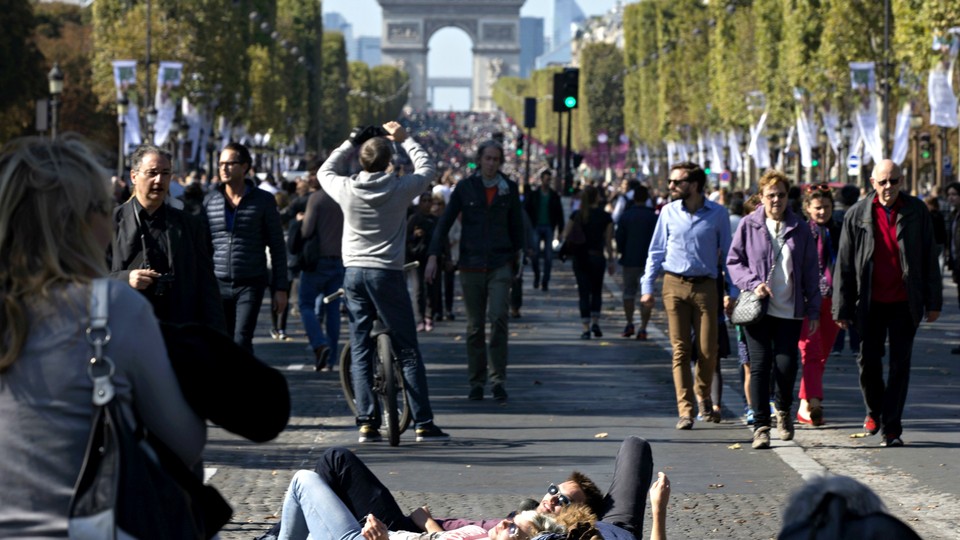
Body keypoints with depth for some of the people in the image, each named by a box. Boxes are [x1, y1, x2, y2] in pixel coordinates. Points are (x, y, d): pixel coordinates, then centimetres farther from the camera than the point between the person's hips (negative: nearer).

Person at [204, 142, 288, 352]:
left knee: (242, 341, -13)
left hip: (250, 285, -3)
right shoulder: (210, 200, 6)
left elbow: (277, 246, 3)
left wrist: (280, 288, -1)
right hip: (217, 284, 3)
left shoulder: (263, 201, 1)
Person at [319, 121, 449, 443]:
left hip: (354, 272, 2)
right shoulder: (400, 188, -9)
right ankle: (423, 424, 1)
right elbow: (426, 168, 11)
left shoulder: (347, 190, -5)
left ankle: (367, 423, 4)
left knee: (360, 352, 8)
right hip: (388, 273, -2)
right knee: (408, 351, 2)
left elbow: (324, 171, 18)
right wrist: (405, 140, 21)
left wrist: (351, 142, 20)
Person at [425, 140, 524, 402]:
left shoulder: (509, 188, 5)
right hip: (471, 264, 0)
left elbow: (516, 224, 16)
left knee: (498, 317, -15)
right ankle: (476, 382, 13)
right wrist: (433, 256, -8)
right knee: (474, 326, 5)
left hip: (500, 264, 0)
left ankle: (498, 380, -10)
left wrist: (517, 255, 19)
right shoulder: (465, 187, 0)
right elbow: (445, 222, -1)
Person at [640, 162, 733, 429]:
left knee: (708, 350, -1)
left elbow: (728, 253, 6)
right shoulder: (668, 212, 5)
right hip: (674, 285, 1)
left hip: (705, 286, -1)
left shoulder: (718, 214, 1)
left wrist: (731, 291, 1)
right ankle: (685, 410, 0)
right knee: (680, 350, -2)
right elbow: (656, 251, 10)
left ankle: (704, 398, 26)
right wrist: (647, 286, 3)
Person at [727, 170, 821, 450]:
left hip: (789, 311, 1)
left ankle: (783, 410, 23)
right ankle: (761, 426, 3)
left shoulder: (799, 229, 7)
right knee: (760, 365, -4)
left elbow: (810, 272, 10)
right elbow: (733, 261, 6)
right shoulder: (748, 226, 3)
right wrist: (753, 283, -11)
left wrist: (814, 310, 6)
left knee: (786, 365, -7)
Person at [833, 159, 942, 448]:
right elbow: (844, 265, 1)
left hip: (905, 303, 0)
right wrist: (842, 308, -1)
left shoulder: (917, 212, 1)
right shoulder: (857, 215, -1)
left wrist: (933, 302, 3)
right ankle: (874, 411, 31)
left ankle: (891, 428, 6)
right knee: (868, 361, 4)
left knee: (900, 364, 0)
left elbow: (929, 259, 5)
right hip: (871, 303, 0)